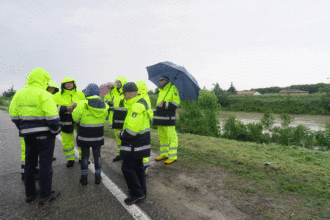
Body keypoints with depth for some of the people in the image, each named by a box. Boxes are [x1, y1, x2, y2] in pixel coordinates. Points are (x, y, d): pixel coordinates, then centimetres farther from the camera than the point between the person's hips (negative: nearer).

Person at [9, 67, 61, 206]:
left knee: (29, 163, 18)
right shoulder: (44, 95, -15)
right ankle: (45, 195, 12)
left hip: (28, 136, 7)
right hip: (44, 135, -6)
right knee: (45, 164, 3)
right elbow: (52, 117, -20)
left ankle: (29, 193, 29)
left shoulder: (18, 94, 6)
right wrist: (56, 131, -5)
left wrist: (23, 130, 18)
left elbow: (14, 116, 10)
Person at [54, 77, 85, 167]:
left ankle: (82, 157, 26)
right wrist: (67, 108, -21)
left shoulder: (80, 93, 5)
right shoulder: (58, 95, 0)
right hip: (66, 122, -1)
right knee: (67, 141, 8)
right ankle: (70, 159, 27)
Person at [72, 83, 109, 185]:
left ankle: (84, 177, 24)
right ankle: (98, 177, 24)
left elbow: (75, 118, -9)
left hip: (84, 137, -2)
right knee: (97, 155, 15)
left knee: (85, 155, 13)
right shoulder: (104, 106, -6)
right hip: (98, 137, 3)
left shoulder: (82, 104, -18)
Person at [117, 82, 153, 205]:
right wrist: (123, 132, 12)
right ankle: (141, 191, 31)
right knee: (137, 167, 19)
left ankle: (137, 194, 9)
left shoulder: (136, 107, -22)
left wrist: (122, 134, -11)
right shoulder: (141, 103, 11)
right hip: (140, 144, 10)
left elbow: (133, 129, -28)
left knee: (127, 168, -1)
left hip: (134, 145, -10)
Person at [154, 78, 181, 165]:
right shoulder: (161, 90, 22)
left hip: (168, 118, -9)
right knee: (162, 136, 14)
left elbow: (176, 102, -14)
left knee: (171, 136, -7)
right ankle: (164, 154, 25)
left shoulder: (173, 88, -4)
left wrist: (164, 104, -17)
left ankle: (172, 156, 1)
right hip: (160, 118, 9)